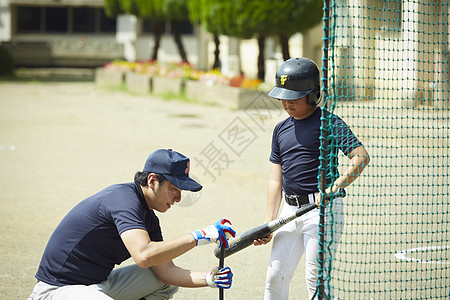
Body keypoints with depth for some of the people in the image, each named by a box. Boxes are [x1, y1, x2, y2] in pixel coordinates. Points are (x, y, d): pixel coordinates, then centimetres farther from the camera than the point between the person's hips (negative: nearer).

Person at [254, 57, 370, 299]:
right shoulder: (281, 130, 13)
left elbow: (361, 157, -18)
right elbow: (276, 179, 15)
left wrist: (333, 189, -27)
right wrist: (268, 222, 8)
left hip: (322, 208, -7)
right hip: (291, 210, 7)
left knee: (316, 279, -7)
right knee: (275, 276, 7)